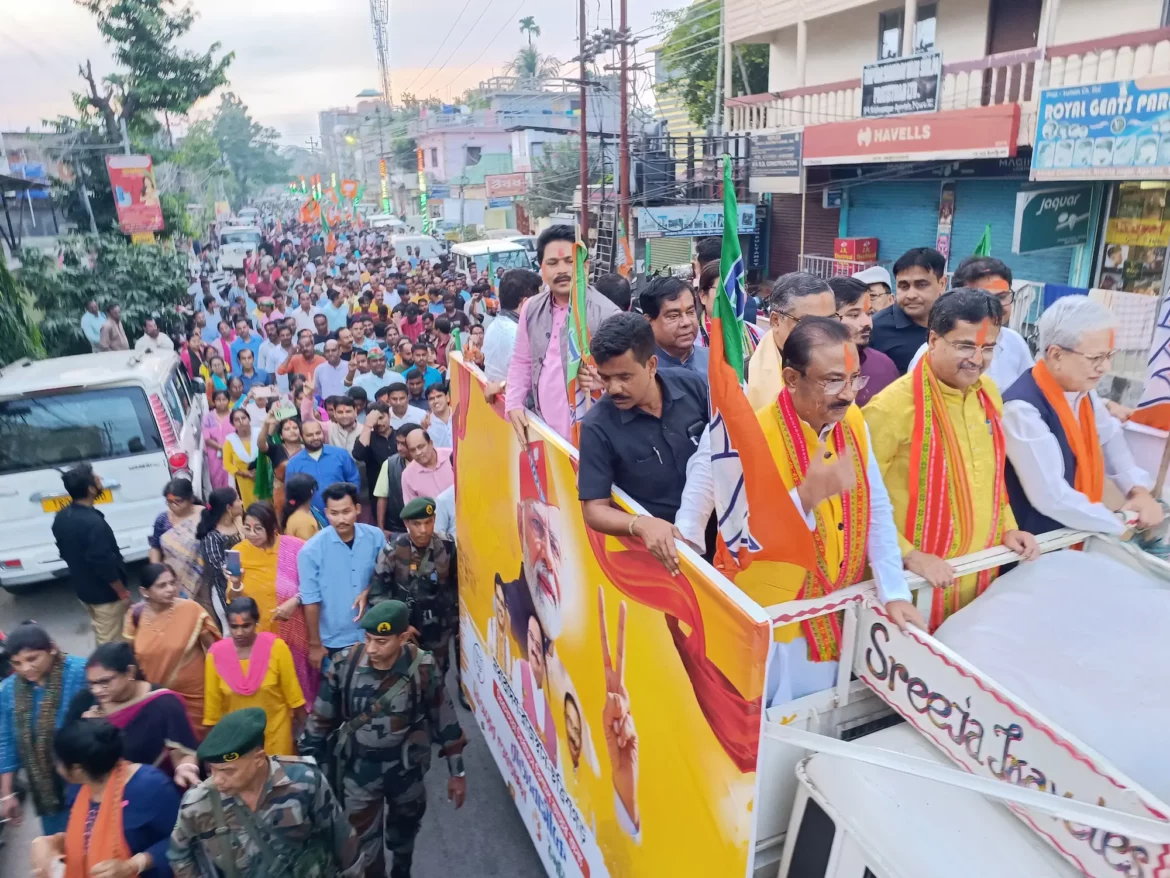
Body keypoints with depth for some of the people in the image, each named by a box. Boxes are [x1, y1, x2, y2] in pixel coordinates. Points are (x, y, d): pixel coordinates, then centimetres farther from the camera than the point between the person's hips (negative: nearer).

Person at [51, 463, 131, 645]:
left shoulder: (60, 517, -3)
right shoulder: (93, 523, -31)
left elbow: (65, 552, 11)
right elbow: (105, 565, -27)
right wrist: (123, 593, -15)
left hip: (83, 589, 9)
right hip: (105, 593, -9)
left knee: (101, 635, 26)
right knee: (110, 641, 7)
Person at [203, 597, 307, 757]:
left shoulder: (276, 647, -17)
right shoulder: (216, 654, -12)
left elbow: (292, 692, -8)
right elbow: (213, 702, -1)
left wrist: (303, 729, -1)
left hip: (275, 733, -1)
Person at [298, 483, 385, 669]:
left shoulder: (375, 537, -10)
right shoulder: (311, 550, -18)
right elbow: (311, 600, -12)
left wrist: (368, 591, -15)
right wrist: (315, 644, -6)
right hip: (334, 641, -2)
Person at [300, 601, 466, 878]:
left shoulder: (423, 668, -23)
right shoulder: (345, 664, -21)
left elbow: (444, 719, -10)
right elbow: (321, 718, -7)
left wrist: (457, 772, -3)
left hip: (406, 767, 1)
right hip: (359, 769, -1)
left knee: (404, 831, 26)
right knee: (363, 843, 9)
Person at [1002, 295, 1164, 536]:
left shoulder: (1083, 388, 1)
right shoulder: (1022, 408, -26)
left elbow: (1108, 436, 19)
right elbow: (1051, 497, -27)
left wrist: (1138, 488, 5)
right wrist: (1121, 525, -14)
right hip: (1036, 544, -7)